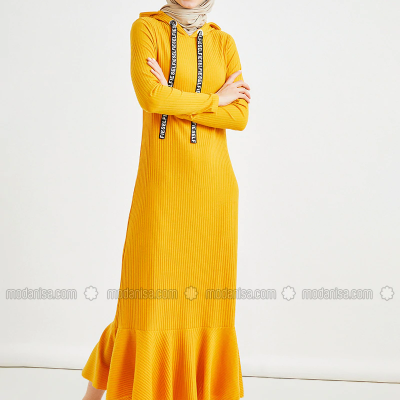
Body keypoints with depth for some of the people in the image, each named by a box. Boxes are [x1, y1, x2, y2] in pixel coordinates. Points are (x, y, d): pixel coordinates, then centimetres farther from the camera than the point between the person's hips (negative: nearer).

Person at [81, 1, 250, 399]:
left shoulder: (224, 42, 9)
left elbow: (240, 116, -3)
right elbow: (151, 98, -16)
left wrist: (175, 99, -12)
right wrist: (214, 99, -6)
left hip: (212, 183, 3)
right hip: (162, 182, -3)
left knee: (207, 292, 6)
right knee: (149, 293, 0)